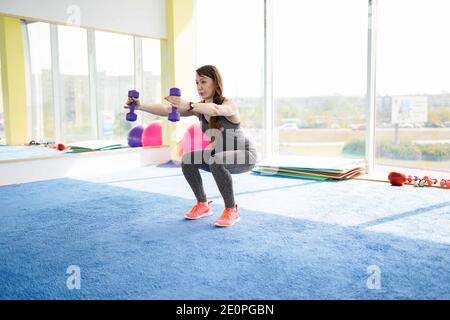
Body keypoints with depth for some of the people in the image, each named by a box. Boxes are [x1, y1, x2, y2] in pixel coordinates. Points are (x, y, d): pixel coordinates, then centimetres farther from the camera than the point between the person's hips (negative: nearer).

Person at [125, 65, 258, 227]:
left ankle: (232, 210, -18)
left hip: (245, 154, -6)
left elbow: (215, 110, -49)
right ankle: (203, 205, 3)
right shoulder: (199, 107, -5)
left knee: (217, 161, -35)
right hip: (219, 155, 7)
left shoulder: (228, 105, -23)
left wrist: (188, 105, -64)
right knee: (188, 160, -13)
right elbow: (167, 110, -18)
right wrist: (141, 107, -31)